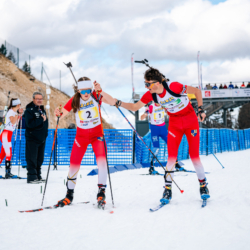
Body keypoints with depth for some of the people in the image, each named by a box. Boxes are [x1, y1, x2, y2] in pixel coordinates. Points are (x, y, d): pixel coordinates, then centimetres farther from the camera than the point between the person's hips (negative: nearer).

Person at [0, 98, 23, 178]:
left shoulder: (14, 112, 15)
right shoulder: (11, 112, -12)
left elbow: (16, 122, 24)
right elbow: (13, 122, -26)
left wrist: (19, 114, 17)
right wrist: (17, 113, -20)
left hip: (8, 134, 10)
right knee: (9, 154, -12)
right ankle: (8, 172, -13)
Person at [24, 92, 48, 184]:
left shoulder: (42, 110, 15)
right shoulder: (29, 110, -9)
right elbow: (29, 124, -21)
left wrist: (45, 134, 10)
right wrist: (41, 120, -18)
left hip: (42, 139, 7)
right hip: (32, 139, -7)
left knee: (40, 159, 11)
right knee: (32, 159, -7)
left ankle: (38, 176, 18)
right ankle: (32, 177, -5)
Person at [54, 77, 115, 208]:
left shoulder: (95, 97, -12)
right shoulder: (74, 101, -8)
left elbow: (111, 101, -28)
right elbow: (62, 115, -11)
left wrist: (100, 91, -43)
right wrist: (58, 114, -34)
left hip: (97, 134, -1)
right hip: (81, 136, 1)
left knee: (102, 160, -22)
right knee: (74, 165, 0)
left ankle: (101, 193, -12)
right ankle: (69, 195, 18)